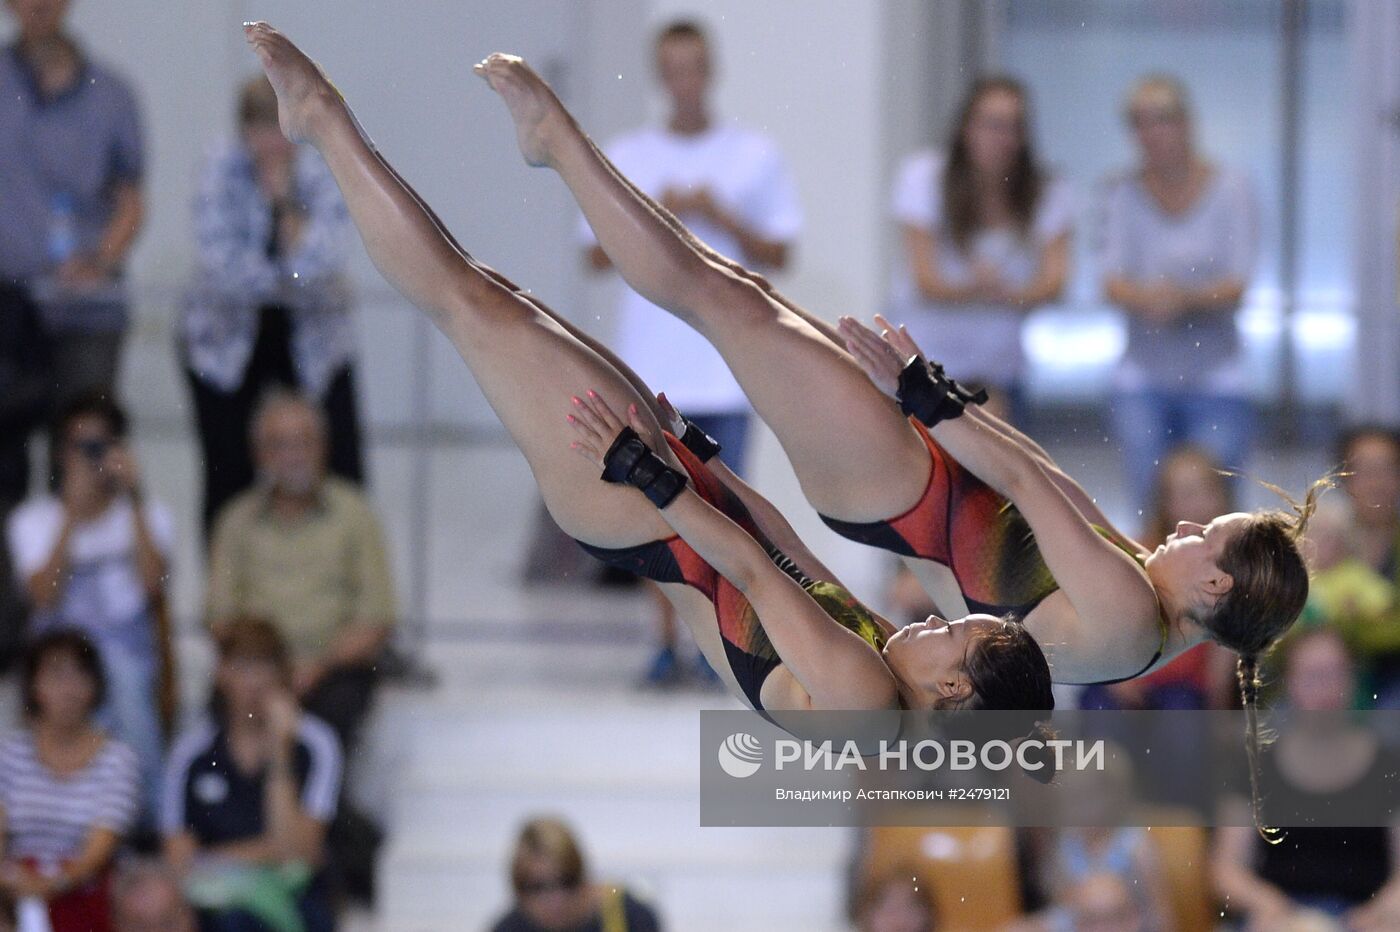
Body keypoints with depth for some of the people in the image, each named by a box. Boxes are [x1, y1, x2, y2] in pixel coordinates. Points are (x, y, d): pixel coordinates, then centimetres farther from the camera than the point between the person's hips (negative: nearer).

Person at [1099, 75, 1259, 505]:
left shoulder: (1229, 189, 0)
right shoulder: (1125, 192, 4)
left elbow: (1237, 287, -7)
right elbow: (1112, 282, -5)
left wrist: (1186, 298, -26)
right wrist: (1145, 298, -27)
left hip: (1216, 377, -1)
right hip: (1144, 380, 1)